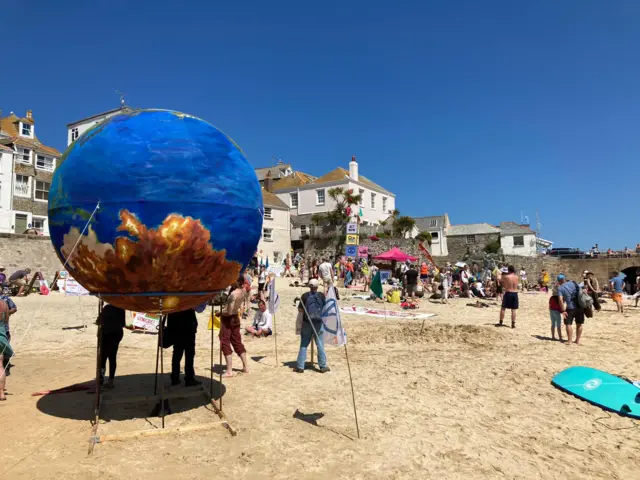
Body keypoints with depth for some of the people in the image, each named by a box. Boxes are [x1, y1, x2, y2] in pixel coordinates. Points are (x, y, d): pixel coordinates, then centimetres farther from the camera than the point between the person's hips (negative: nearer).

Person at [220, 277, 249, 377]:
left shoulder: (233, 294, -28)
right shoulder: (243, 291, -4)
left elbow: (229, 311, -27)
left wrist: (220, 311, -10)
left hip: (227, 319, -8)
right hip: (235, 318, 8)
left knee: (225, 344, 0)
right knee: (237, 342, 16)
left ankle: (229, 371, -1)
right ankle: (245, 367, 21)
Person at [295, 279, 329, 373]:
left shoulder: (305, 296, -6)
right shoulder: (322, 296, -4)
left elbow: (300, 309, -1)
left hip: (307, 323, 0)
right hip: (318, 323, 0)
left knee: (303, 345, 8)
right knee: (320, 345, 9)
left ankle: (300, 366, 10)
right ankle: (323, 366, 14)